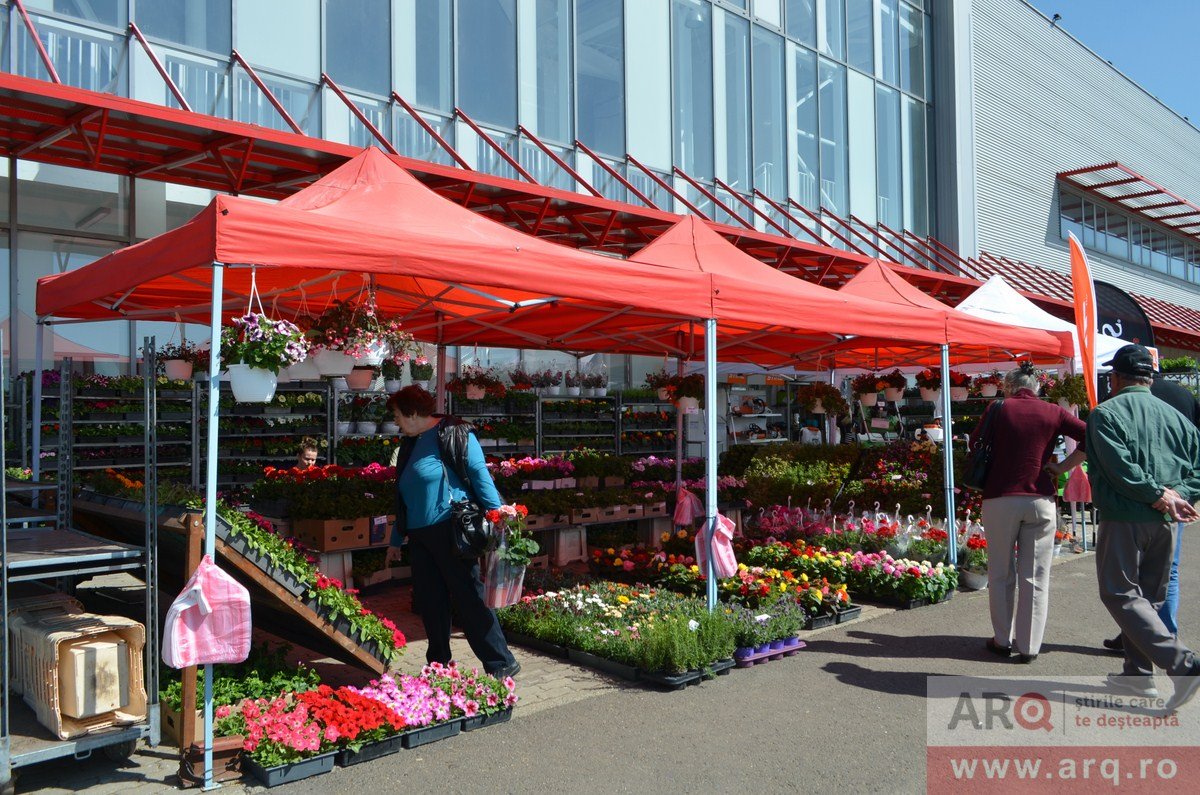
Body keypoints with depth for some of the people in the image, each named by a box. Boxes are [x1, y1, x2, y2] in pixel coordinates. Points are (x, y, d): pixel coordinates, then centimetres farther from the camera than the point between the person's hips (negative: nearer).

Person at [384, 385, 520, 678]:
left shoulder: (454, 434, -7)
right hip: (420, 537, 8)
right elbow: (405, 498, 23)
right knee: (429, 602, 11)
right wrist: (397, 540, 26)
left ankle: (502, 664, 3)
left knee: (470, 599, -6)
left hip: (451, 530, -8)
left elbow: (479, 475, -15)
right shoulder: (409, 444, 18)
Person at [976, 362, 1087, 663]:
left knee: (1001, 574, 11)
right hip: (1040, 500, 1)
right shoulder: (1053, 412, 3)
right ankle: (1029, 645, 10)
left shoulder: (998, 409, 1)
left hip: (1000, 499, -1)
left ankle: (1002, 640, 18)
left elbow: (976, 447, 4)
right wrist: (1062, 467, 2)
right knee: (1034, 576, 7)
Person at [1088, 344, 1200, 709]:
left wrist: (1158, 495, -12)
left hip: (1124, 518, -6)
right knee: (1148, 596, 16)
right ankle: (1138, 674, 22)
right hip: (1165, 520, 6)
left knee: (1120, 593, -1)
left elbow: (1119, 467, -18)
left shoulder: (1105, 413, -6)